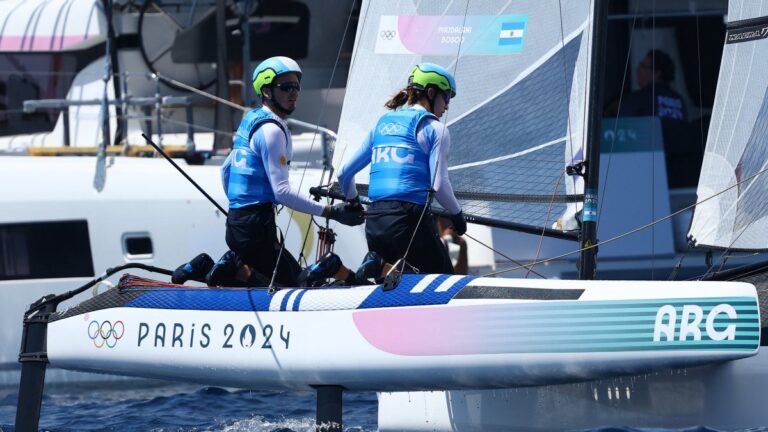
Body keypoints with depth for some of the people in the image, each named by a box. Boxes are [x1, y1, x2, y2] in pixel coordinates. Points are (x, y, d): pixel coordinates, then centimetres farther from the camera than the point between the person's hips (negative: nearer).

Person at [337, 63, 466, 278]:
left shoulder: (382, 124, 19)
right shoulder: (434, 129, 1)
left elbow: (344, 174, 23)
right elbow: (439, 185, -8)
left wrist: (353, 203, 42)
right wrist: (457, 214, 10)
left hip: (373, 223, 6)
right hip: (408, 220, -6)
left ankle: (374, 265, -9)